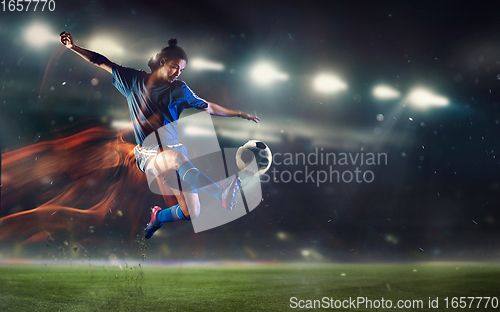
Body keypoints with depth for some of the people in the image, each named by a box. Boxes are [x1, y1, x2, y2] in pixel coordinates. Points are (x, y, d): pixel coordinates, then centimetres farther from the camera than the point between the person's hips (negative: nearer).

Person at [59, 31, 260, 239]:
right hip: (148, 154, -3)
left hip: (174, 150, 3)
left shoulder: (178, 89, 8)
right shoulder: (134, 80, 6)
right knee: (176, 158, -41)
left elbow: (207, 107, 11)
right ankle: (221, 194, -62)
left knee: (191, 213, -9)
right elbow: (101, 62, 10)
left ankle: (158, 217, 24)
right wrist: (73, 47, 3)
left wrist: (239, 114, 7)